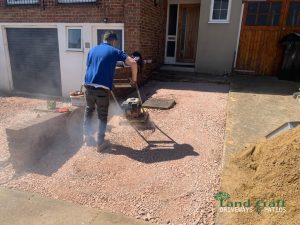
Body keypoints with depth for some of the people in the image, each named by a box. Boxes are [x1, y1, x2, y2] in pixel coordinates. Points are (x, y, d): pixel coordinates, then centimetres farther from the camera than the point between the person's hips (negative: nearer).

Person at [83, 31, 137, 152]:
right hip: (102, 88, -5)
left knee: (89, 110, 26)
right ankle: (100, 143, 15)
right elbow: (133, 63, -5)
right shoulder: (115, 51, 4)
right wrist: (134, 79, 7)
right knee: (102, 116, 9)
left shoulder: (92, 50, 18)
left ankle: (86, 137, 35)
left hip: (88, 85, 5)